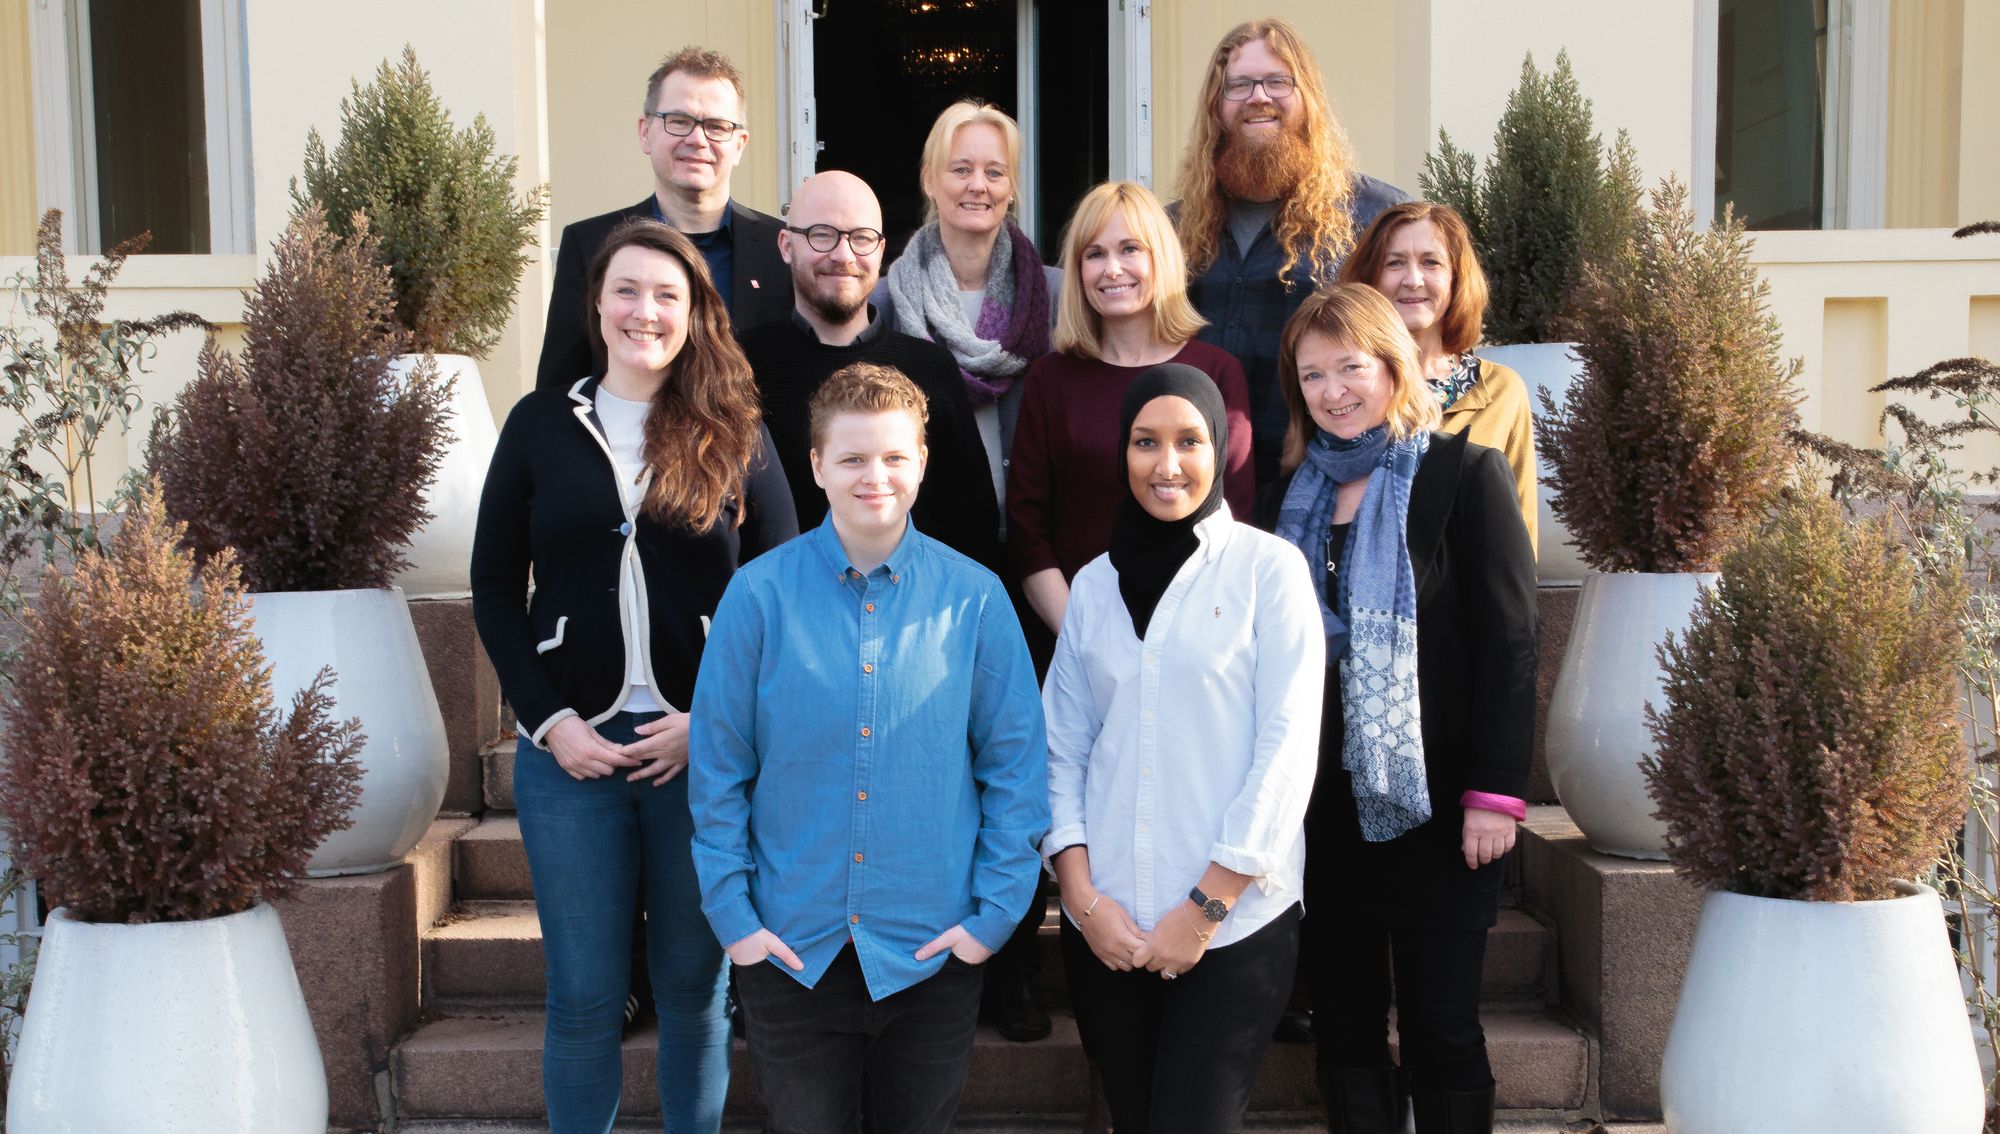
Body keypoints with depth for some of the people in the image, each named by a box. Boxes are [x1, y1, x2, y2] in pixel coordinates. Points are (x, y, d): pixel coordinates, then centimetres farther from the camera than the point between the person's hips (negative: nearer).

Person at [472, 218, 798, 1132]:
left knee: (694, 981, 10)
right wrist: (550, 719, -6)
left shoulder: (736, 438, 4)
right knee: (583, 993, 7)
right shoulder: (541, 424, 5)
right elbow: (494, 587, 5)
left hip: (701, 748, 0)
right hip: (570, 749, 0)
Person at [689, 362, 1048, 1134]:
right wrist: (731, 912, -5)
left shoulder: (973, 597, -4)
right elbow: (718, 766, -2)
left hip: (932, 950, 1)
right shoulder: (760, 593, -5)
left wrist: (996, 911, -5)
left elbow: (1017, 763, -1)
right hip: (791, 949, 0)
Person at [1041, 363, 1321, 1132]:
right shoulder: (1095, 584, 9)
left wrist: (1207, 907, -10)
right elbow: (1063, 748, 8)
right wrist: (1082, 896, -4)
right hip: (1107, 927, 4)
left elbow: (1288, 746, -7)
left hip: (1235, 923, -3)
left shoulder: (1269, 567, -3)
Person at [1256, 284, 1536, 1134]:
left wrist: (1494, 791, -13)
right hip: (1323, 802, 5)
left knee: (1441, 1028, 3)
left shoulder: (1466, 475, -4)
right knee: (1343, 1025, 10)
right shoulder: (1289, 497, 11)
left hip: (1433, 801, -4)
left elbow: (1509, 642, -8)